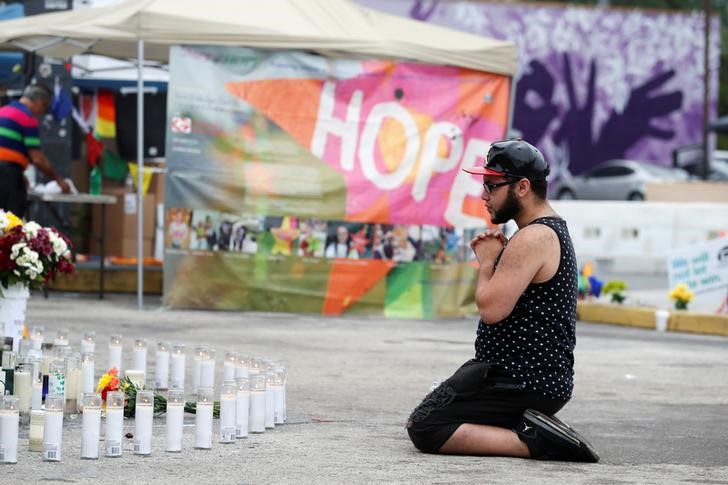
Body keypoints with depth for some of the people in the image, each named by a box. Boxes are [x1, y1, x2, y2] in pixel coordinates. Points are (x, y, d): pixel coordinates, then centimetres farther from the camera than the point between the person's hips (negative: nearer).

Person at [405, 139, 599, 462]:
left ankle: (535, 441, -19)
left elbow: (491, 309, -25)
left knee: (424, 428, -14)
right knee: (432, 415, 22)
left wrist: (486, 262, -7)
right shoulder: (553, 230, 16)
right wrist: (493, 257, 5)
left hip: (523, 383, -11)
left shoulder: (533, 238, -18)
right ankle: (534, 427, 8)